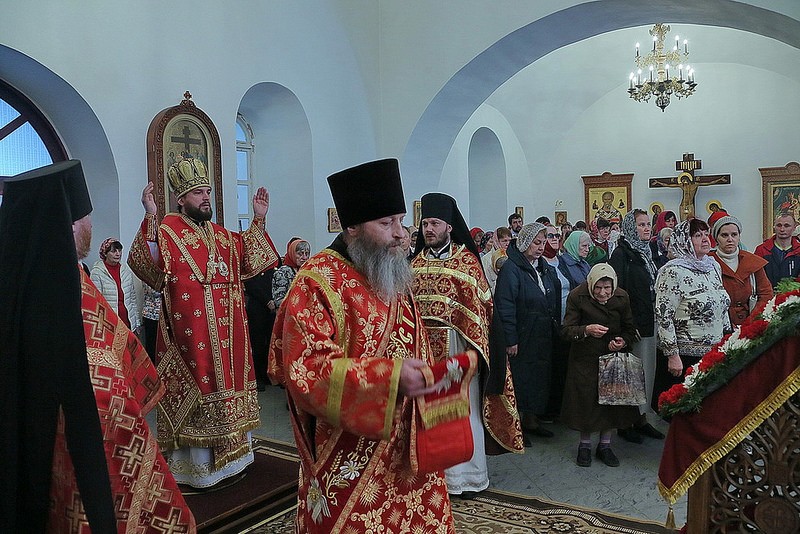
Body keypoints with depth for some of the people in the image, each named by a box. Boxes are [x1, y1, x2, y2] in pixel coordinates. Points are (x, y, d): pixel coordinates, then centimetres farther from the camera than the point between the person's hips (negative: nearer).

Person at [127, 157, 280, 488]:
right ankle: (197, 465, 13)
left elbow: (248, 264, 18)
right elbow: (146, 265, -21)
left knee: (226, 385, 14)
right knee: (196, 389, -1)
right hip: (191, 332, -7)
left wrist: (258, 220, 12)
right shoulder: (167, 230, -7)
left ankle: (228, 457, 28)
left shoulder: (222, 235, 15)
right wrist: (150, 217, -30)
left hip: (226, 331, 7)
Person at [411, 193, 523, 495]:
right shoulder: (417, 262, 9)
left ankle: (467, 474, 19)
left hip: (456, 344, -4)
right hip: (422, 345, 4)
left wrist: (472, 346, -12)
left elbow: (480, 304, -5)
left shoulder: (467, 260, -4)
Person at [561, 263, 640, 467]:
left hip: (613, 356, 3)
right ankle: (585, 445, 23)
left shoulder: (622, 297, -7)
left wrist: (623, 341, -18)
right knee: (585, 400, 2)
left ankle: (605, 445, 26)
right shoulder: (577, 296, -16)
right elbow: (567, 330, -16)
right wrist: (586, 330, -35)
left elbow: (630, 328, 3)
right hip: (584, 358, -2)